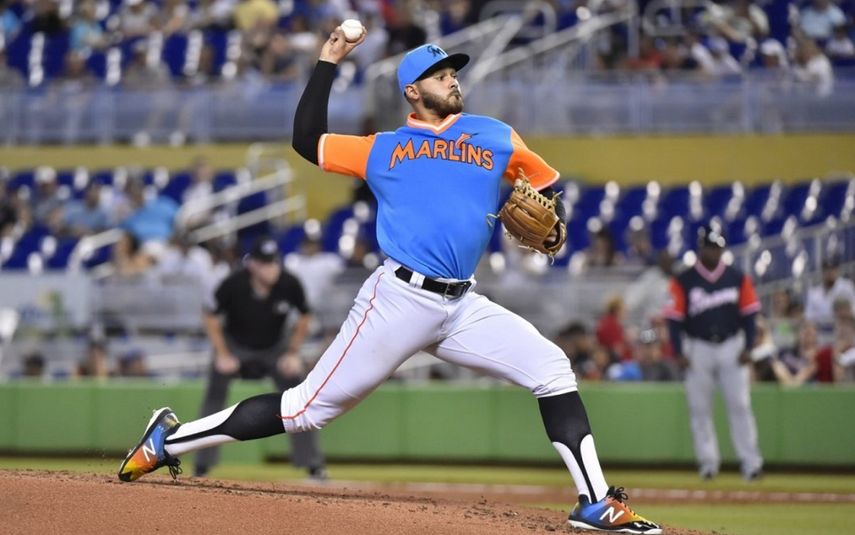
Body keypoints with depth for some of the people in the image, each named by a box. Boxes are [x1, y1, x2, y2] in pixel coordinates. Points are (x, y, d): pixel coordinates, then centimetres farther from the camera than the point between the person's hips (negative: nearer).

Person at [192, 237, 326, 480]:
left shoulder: (289, 284, -24)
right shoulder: (233, 285, -29)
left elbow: (304, 317, -4)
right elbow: (211, 317, -13)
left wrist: (293, 353, -7)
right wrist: (223, 355, -15)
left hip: (275, 347, 1)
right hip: (235, 345, -1)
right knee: (214, 397, -8)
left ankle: (313, 463, 3)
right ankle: (202, 464, 3)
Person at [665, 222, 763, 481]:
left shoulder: (738, 279, 6)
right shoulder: (683, 281, 0)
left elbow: (749, 314, 6)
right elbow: (674, 318, -2)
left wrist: (748, 347, -4)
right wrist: (679, 353, -10)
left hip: (731, 348, 0)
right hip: (698, 350, 0)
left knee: (740, 405, -5)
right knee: (699, 408, 2)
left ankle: (751, 461, -5)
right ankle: (708, 461, 11)